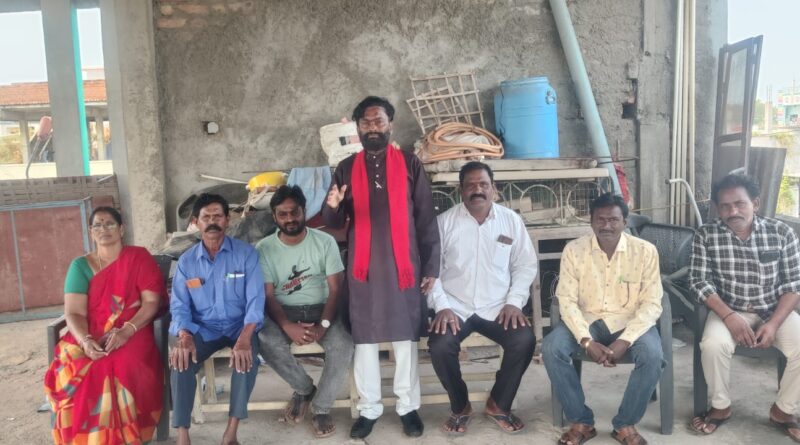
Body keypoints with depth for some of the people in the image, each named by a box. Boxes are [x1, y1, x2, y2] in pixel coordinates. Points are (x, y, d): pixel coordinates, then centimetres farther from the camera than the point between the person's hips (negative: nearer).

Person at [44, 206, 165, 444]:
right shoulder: (80, 265, 9)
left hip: (132, 334, -2)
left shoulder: (139, 257, 3)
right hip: (91, 338, 2)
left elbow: (152, 302, -4)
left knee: (122, 369, -35)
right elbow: (73, 313, 0)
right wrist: (85, 341, -21)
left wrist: (125, 331, -20)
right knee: (70, 370, -30)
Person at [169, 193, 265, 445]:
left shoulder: (246, 253, -5)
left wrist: (245, 337, -30)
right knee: (180, 360, -27)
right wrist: (184, 337, -24)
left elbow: (255, 300, -13)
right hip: (203, 328, 2)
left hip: (239, 325, -2)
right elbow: (179, 306, -1)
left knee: (247, 357, -33)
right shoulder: (186, 261, 3)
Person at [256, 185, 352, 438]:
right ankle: (304, 388, -3)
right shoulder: (264, 249, -2)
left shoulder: (325, 242, -2)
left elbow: (335, 289, -7)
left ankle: (322, 408, -7)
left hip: (321, 309, 0)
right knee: (266, 341, -32)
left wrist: (323, 325, -22)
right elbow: (268, 295, -7)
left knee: (343, 345, -30)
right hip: (283, 312, 1)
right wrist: (287, 326, -25)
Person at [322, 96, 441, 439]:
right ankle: (369, 409, 19)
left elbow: (426, 219, 2)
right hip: (363, 266, 2)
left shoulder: (409, 164, 3)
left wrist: (431, 266, -3)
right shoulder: (346, 168, 8)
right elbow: (334, 223, 5)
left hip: (403, 265, -1)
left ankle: (408, 406, 20)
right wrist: (332, 207, -19)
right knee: (364, 339, 6)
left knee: (406, 337, 6)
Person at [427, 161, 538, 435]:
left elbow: (526, 265, 6)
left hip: (498, 307, 1)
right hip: (455, 307, -1)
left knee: (525, 340, -25)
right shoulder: (444, 222, 0)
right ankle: (460, 407, 2)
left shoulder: (511, 220, 5)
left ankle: (499, 405, 2)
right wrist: (442, 306, -14)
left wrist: (514, 301, -7)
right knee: (439, 345, -28)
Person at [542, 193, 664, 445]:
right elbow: (567, 300, -9)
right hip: (587, 320, 1)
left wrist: (624, 341, -23)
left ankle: (625, 424, -7)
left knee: (652, 355, -31)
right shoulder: (574, 250, -6)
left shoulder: (645, 251, -8)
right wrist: (587, 341, -22)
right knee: (551, 349, -25)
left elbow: (652, 304, -9)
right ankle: (581, 422, -7)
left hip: (630, 322, -1)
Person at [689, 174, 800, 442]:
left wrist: (773, 324, -17)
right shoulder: (706, 235, -8)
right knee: (713, 345, -30)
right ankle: (721, 407, -3)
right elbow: (700, 282, -10)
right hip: (729, 310, -1)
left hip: (776, 311, 2)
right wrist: (729, 316, -23)